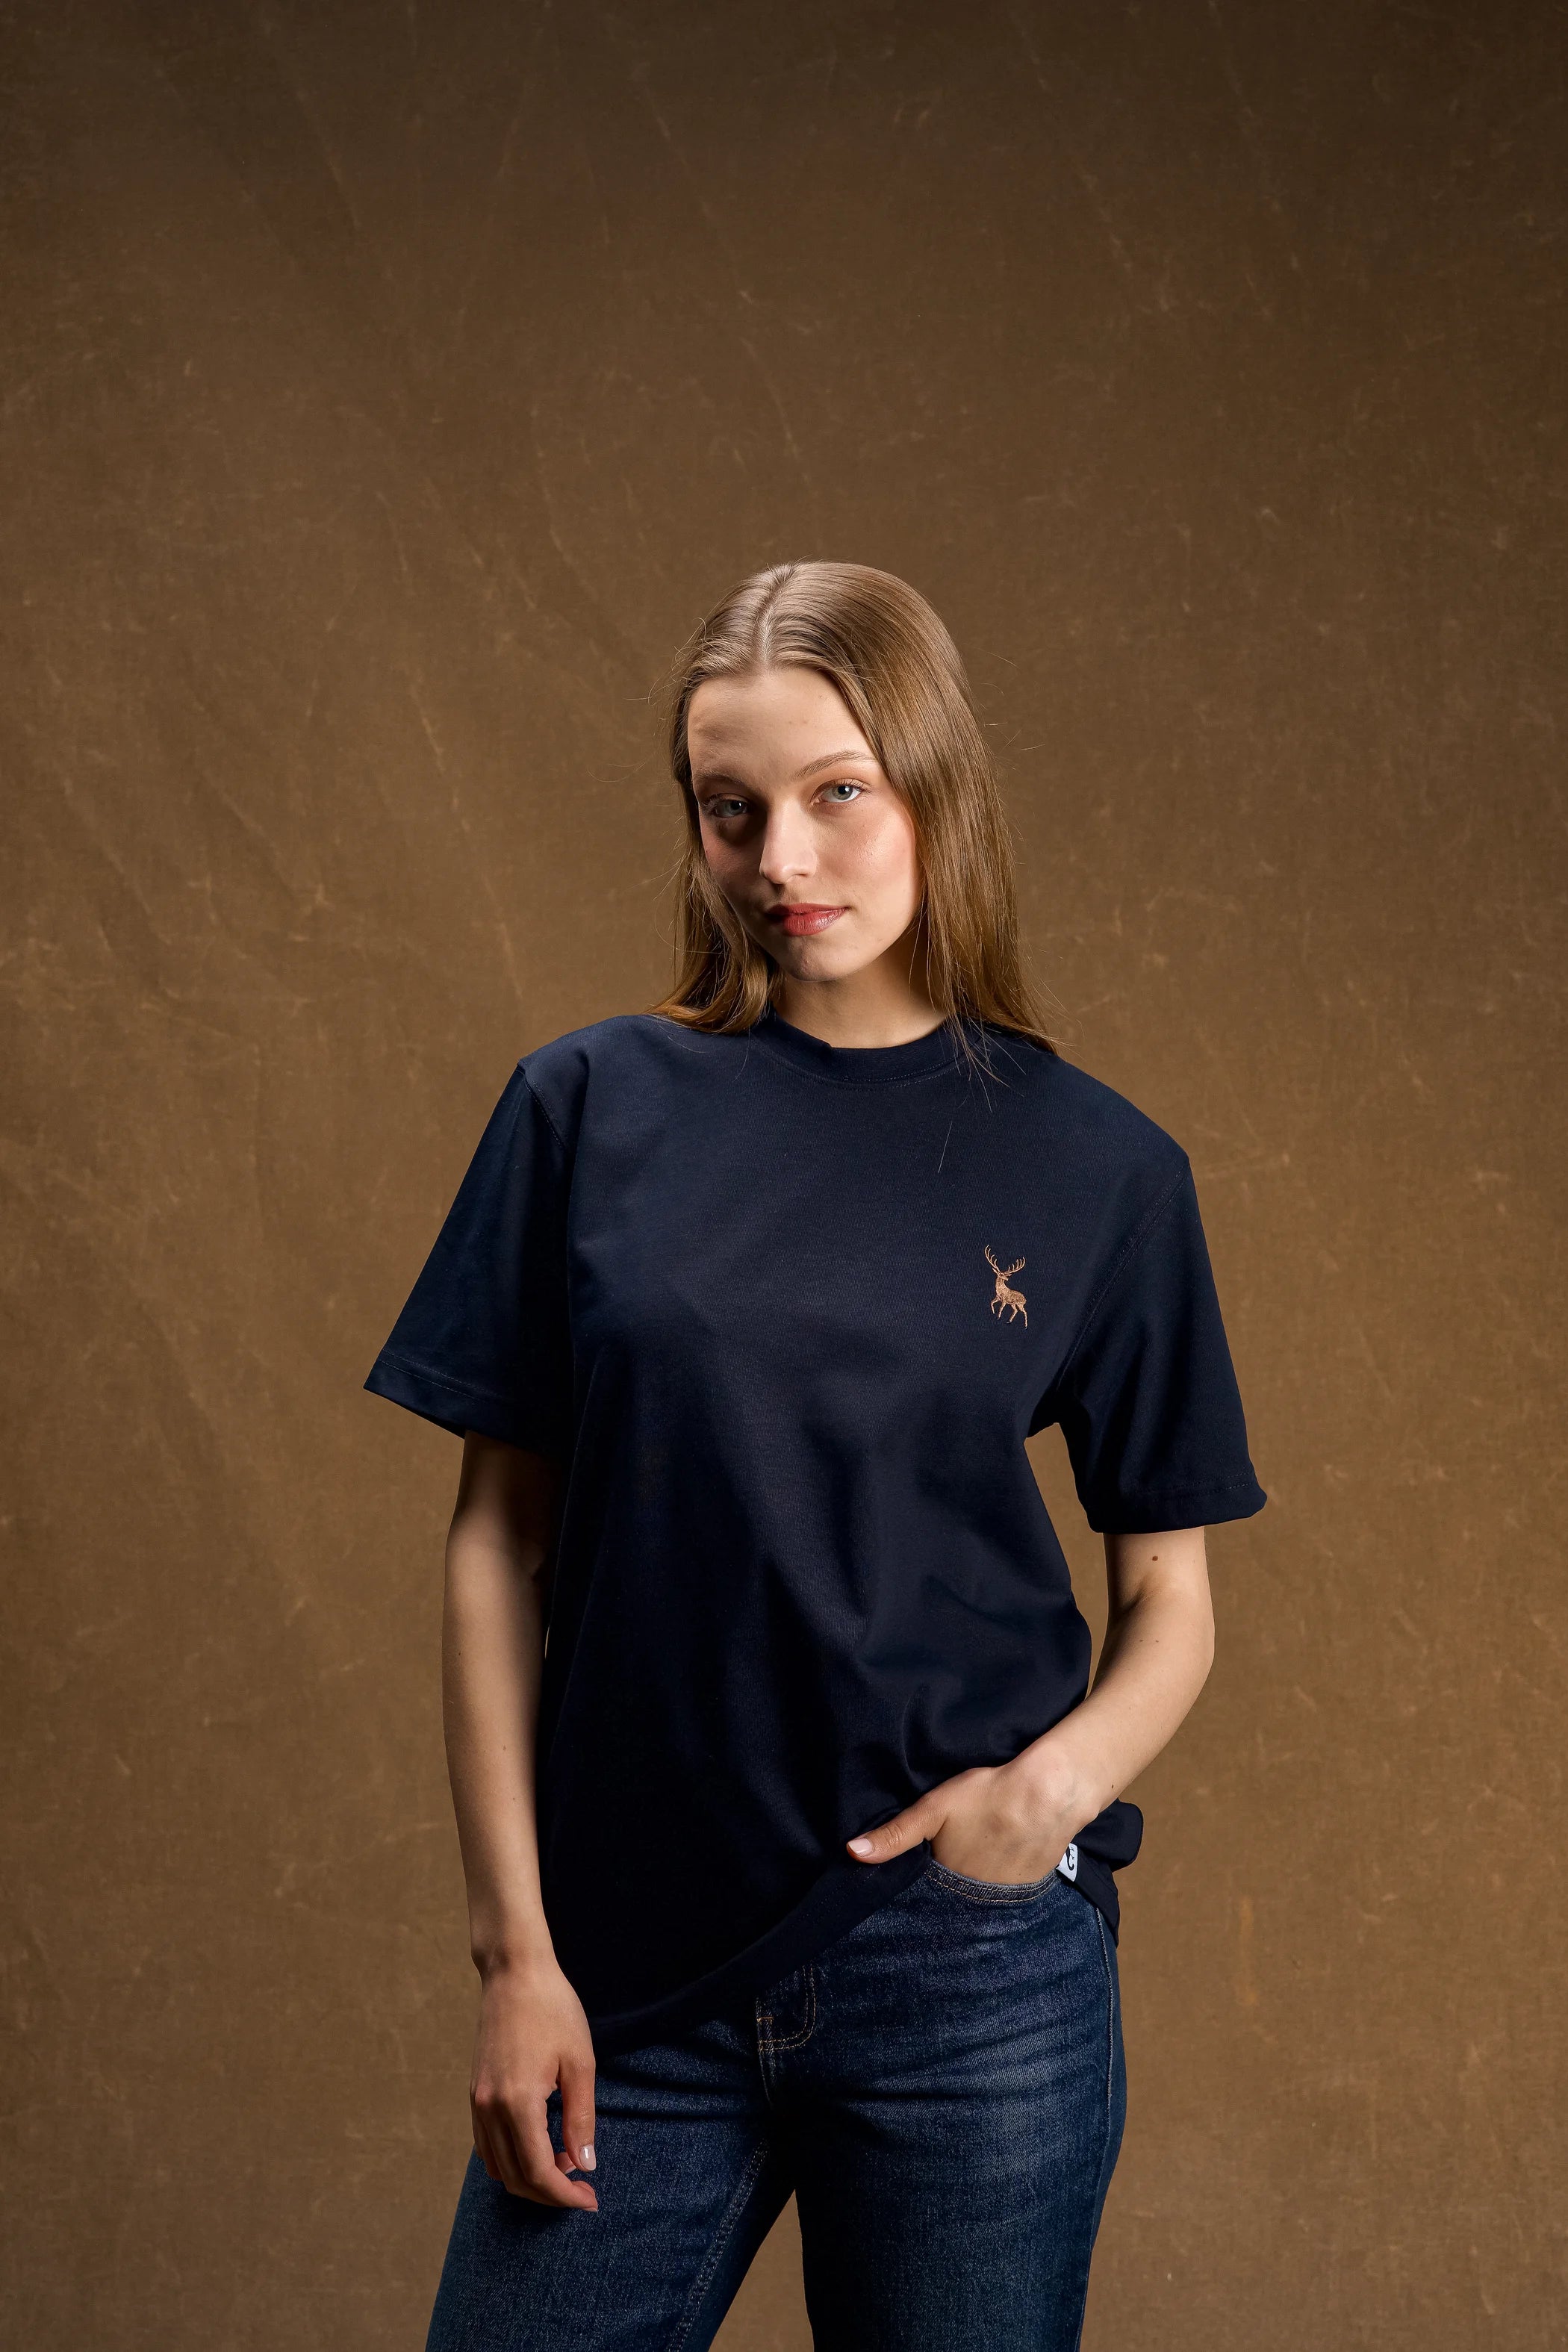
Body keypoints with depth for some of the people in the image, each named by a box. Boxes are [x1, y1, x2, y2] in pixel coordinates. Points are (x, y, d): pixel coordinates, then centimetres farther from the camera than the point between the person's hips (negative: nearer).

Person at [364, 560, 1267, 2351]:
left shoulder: (1096, 1166, 0)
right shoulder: (592, 1107, 0)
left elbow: (1171, 1601, 5)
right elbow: (499, 1544, 2)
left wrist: (1056, 1784, -14)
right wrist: (514, 1946, -2)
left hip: (974, 1970, 0)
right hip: (639, 1965, 1)